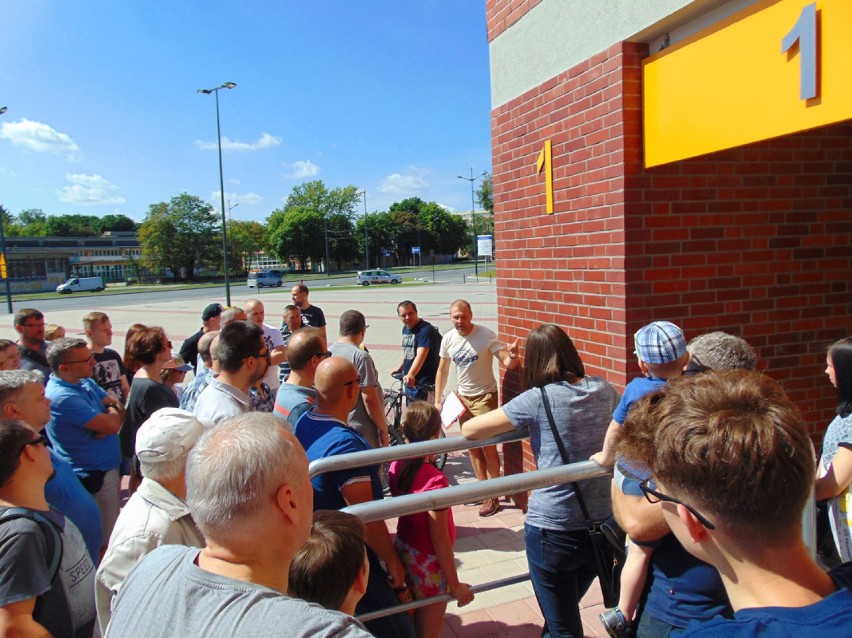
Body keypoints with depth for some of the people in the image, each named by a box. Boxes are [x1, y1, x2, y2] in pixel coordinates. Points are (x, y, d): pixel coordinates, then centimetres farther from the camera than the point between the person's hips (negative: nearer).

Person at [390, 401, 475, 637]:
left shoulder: (396, 468, -10)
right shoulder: (434, 480, -30)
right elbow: (439, 539, -23)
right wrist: (455, 585, -15)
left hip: (402, 553, 6)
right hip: (428, 564, -6)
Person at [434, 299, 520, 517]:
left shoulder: (486, 335, -19)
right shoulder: (448, 339, -5)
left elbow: (508, 363, -25)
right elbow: (442, 371, 6)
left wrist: (512, 357, -49)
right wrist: (437, 400, 4)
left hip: (485, 397, -5)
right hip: (463, 397, 5)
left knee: (488, 446, -3)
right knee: (472, 447, 15)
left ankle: (493, 496, 11)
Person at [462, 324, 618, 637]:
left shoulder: (539, 399, -15)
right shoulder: (603, 390, 0)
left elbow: (470, 430, -12)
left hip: (552, 531, -6)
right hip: (602, 524, 6)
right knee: (566, 610, 27)